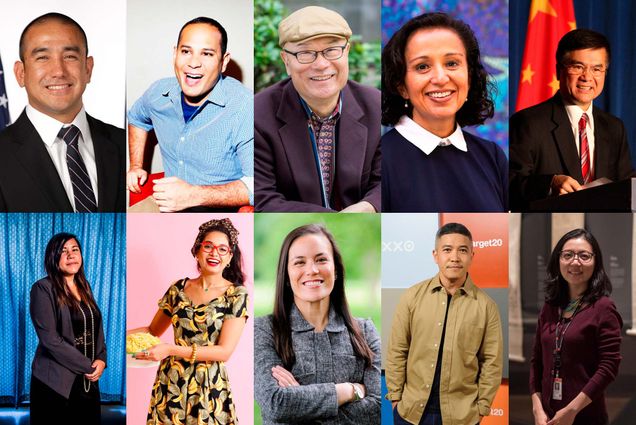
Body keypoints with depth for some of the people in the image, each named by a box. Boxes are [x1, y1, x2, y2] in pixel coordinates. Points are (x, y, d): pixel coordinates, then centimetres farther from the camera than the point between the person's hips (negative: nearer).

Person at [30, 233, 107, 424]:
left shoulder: (84, 286, 11)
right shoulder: (43, 288, -10)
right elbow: (49, 339, -17)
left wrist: (101, 359, -4)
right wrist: (88, 365, -14)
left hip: (88, 380, 6)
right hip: (56, 382, -6)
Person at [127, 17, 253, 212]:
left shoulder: (245, 108, -19)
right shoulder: (159, 92, 2)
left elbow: (255, 185, -23)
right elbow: (136, 118, 29)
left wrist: (194, 196, -29)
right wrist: (136, 166, 19)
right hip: (168, 205, 6)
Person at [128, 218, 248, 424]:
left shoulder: (236, 295, -7)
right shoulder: (178, 289, 4)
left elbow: (224, 351, -14)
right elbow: (153, 330, 15)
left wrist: (171, 349, -23)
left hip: (210, 387, -3)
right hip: (170, 383, 3)